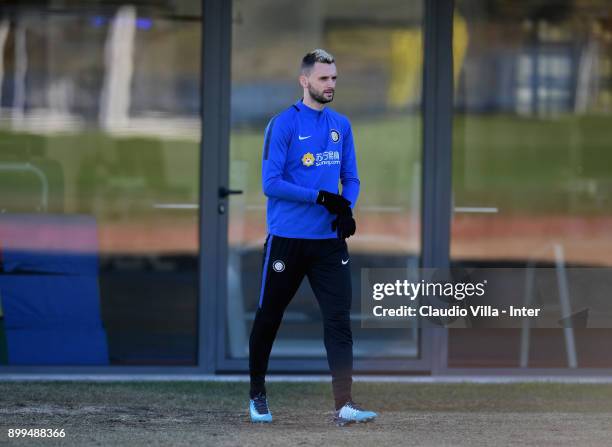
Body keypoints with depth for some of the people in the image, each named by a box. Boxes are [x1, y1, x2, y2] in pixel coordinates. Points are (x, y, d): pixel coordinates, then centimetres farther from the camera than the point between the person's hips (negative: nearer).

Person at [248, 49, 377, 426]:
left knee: (339, 320, -7)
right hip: (287, 239, -4)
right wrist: (321, 198, -18)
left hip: (330, 240, 4)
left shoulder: (341, 125, 10)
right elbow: (271, 183, -13)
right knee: (268, 319, 7)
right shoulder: (283, 124, -7)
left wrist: (347, 209, -6)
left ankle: (344, 404, -11)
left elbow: (351, 178, 15)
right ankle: (257, 394, 25)